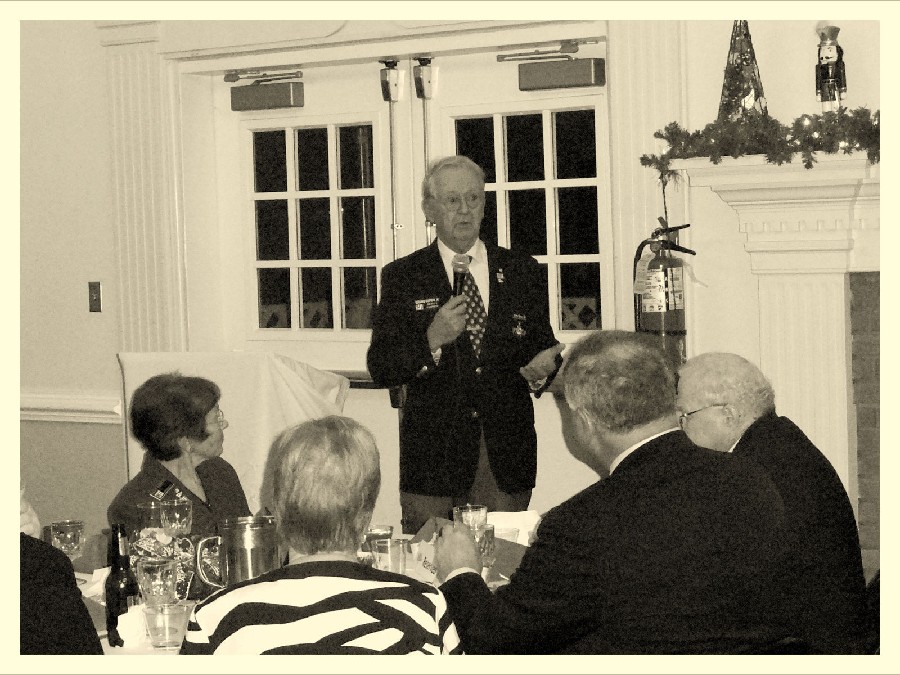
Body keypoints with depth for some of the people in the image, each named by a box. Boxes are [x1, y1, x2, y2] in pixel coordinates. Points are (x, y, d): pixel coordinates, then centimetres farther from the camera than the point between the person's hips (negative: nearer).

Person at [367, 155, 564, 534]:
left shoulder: (520, 271, 11)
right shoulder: (402, 277, 4)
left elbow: (543, 346, 13)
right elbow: (380, 368, -2)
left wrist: (543, 367, -9)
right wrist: (431, 341, -17)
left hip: (507, 459, 2)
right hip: (433, 458, -2)